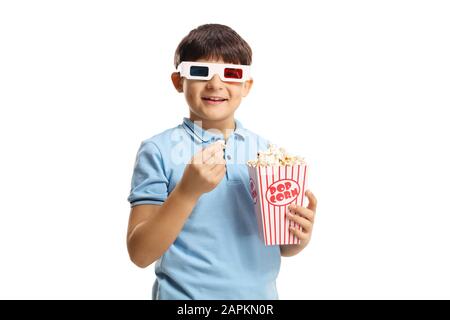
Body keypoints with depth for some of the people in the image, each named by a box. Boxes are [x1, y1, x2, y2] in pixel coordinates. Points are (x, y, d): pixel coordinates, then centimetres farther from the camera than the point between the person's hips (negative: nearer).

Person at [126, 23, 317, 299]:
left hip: (259, 292, 4)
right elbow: (140, 254, -15)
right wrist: (188, 191, -28)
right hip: (186, 293, -3)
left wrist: (300, 238, -15)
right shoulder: (158, 151, -12)